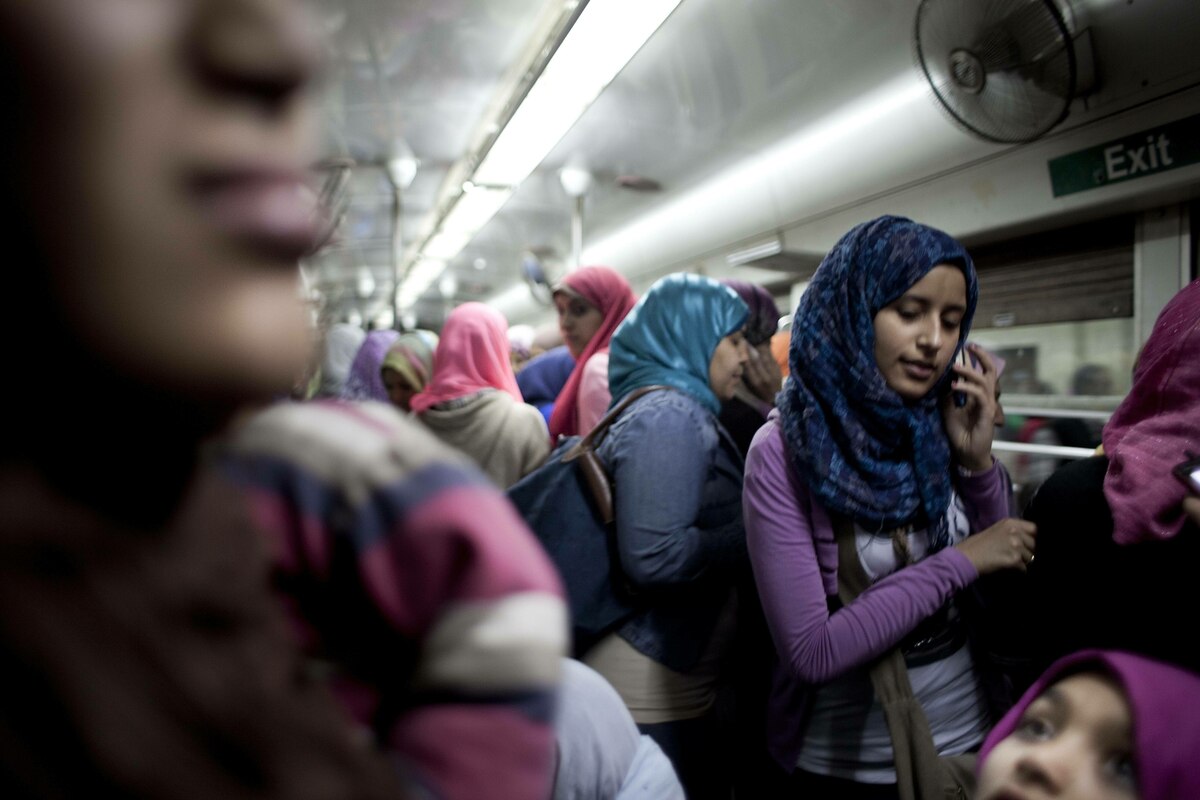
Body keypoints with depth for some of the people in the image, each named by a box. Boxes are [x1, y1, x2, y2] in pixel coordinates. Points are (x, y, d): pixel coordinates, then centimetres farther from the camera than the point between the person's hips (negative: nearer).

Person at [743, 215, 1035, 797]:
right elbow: (811, 652, -23)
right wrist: (956, 564, -21)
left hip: (966, 741, 5)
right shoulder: (783, 452, -19)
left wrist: (979, 462, -13)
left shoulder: (940, 431, -5)